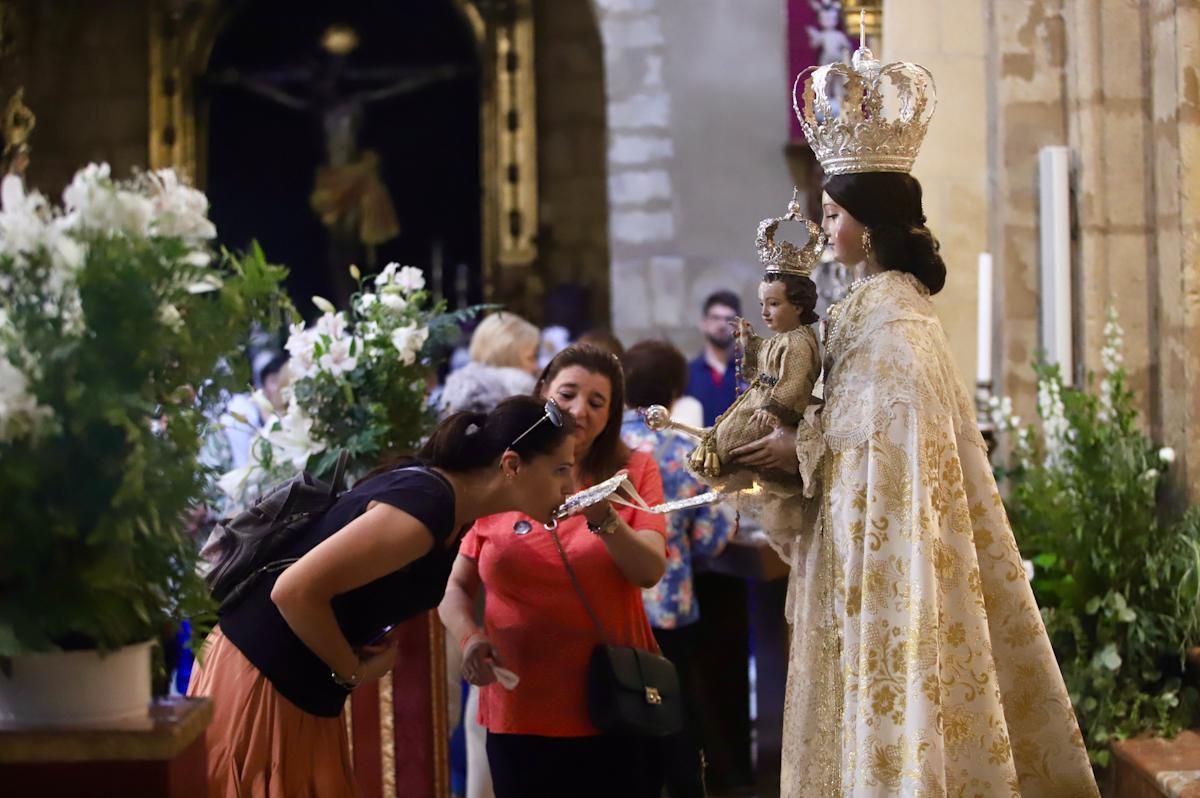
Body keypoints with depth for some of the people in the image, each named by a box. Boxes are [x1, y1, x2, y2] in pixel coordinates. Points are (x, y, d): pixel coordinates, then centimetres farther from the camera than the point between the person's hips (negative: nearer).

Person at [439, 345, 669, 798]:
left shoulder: (634, 472, 3)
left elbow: (650, 572, -11)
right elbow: (456, 586, 9)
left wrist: (602, 518, -27)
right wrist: (469, 637, -10)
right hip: (520, 714, 1)